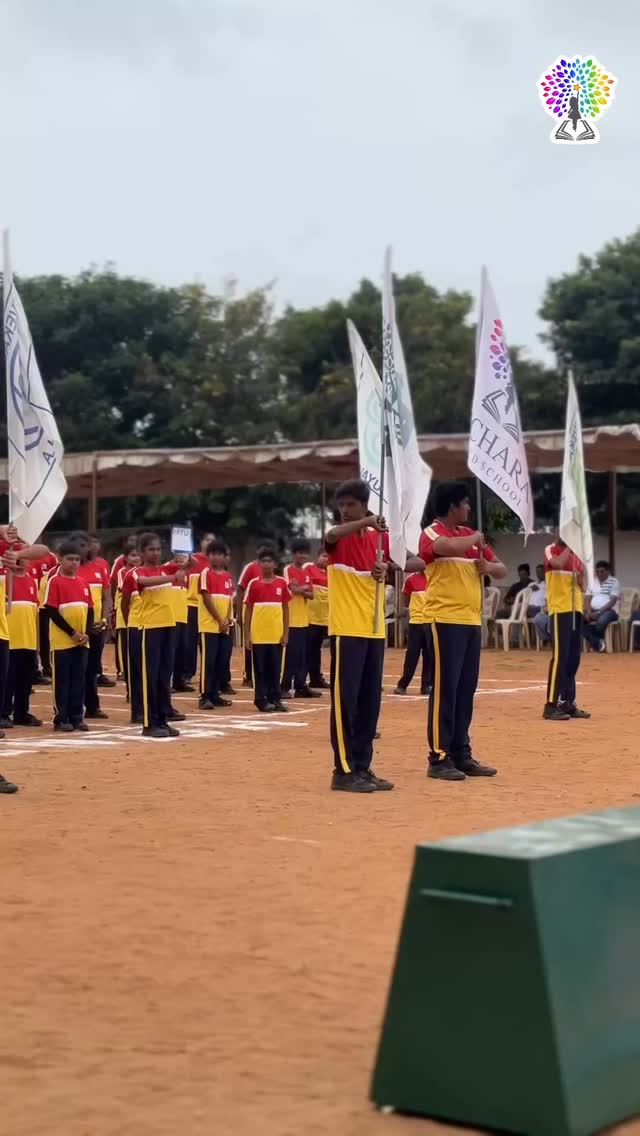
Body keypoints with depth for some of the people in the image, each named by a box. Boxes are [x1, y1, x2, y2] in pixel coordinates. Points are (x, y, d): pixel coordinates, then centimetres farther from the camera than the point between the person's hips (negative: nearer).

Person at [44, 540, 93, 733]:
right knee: (63, 679, 0)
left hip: (82, 640, 5)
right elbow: (52, 611, -11)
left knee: (79, 679, 7)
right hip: (62, 640, -5)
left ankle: (77, 717, 13)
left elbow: (90, 610, 11)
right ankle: (61, 719, 5)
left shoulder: (83, 583, 11)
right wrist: (72, 632, -14)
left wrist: (87, 633, -4)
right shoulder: (55, 581, -7)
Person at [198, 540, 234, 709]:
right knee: (208, 661, -8)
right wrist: (219, 620, -12)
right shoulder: (206, 573, -5)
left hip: (225, 626, 6)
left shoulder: (228, 576, 13)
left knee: (222, 661, 7)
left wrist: (227, 619, -5)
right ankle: (205, 696, -7)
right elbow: (206, 599, -10)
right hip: (209, 625, -6)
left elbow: (230, 599, 11)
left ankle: (216, 694, 14)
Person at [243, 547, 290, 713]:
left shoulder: (282, 583, 4)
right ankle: (261, 700, 8)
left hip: (277, 634, 1)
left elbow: (285, 609, 8)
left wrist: (286, 632, 2)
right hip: (258, 635, -1)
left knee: (276, 668, 6)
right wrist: (247, 635, -1)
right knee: (260, 669, 3)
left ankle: (276, 698, 14)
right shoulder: (253, 583, 0)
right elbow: (248, 610, 3)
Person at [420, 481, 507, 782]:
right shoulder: (431, 533, -7)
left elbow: (501, 570, 19)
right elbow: (447, 547, -32)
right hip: (445, 620, -7)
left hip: (472, 621, 7)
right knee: (445, 689, -6)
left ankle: (462, 754, 16)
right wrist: (476, 539, -13)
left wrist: (488, 566, -4)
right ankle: (439, 758, -3)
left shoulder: (470, 535, 16)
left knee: (466, 690, 9)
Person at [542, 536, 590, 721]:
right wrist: (568, 545, -12)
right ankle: (551, 705, -12)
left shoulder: (576, 554, 18)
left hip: (575, 610, 7)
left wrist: (580, 579, -3)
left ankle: (568, 703, 14)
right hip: (559, 609, -7)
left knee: (573, 658, 8)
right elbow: (558, 564, -27)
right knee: (560, 656, -12)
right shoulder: (551, 550, -2)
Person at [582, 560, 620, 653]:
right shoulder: (592, 582, 14)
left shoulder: (614, 582, -2)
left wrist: (599, 612, -20)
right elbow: (587, 599, 9)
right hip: (593, 611, 5)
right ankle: (598, 643, -21)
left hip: (609, 611, -5)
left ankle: (593, 642, -11)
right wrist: (589, 612, -12)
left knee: (601, 622, -39)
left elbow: (612, 601, -11)